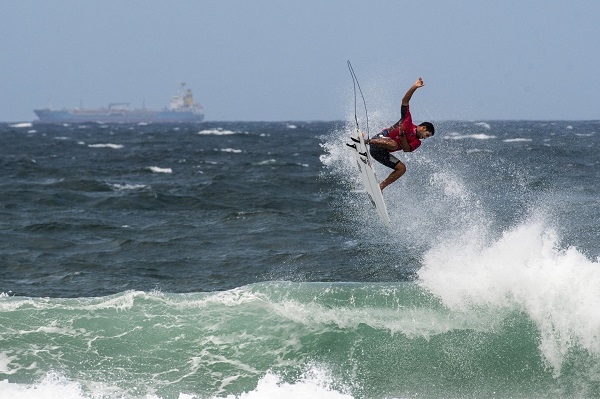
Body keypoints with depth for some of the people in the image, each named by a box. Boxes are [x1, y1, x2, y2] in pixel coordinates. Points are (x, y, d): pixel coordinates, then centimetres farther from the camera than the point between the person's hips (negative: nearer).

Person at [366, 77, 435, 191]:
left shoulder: (417, 142, 16)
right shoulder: (408, 121, 5)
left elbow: (406, 149, -3)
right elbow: (405, 101, 2)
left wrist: (402, 136, -18)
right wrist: (414, 87, -7)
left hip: (382, 153, 7)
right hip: (380, 139, -7)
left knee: (402, 168, -3)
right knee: (393, 144, -37)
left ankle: (381, 187, -3)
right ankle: (367, 142, -41)